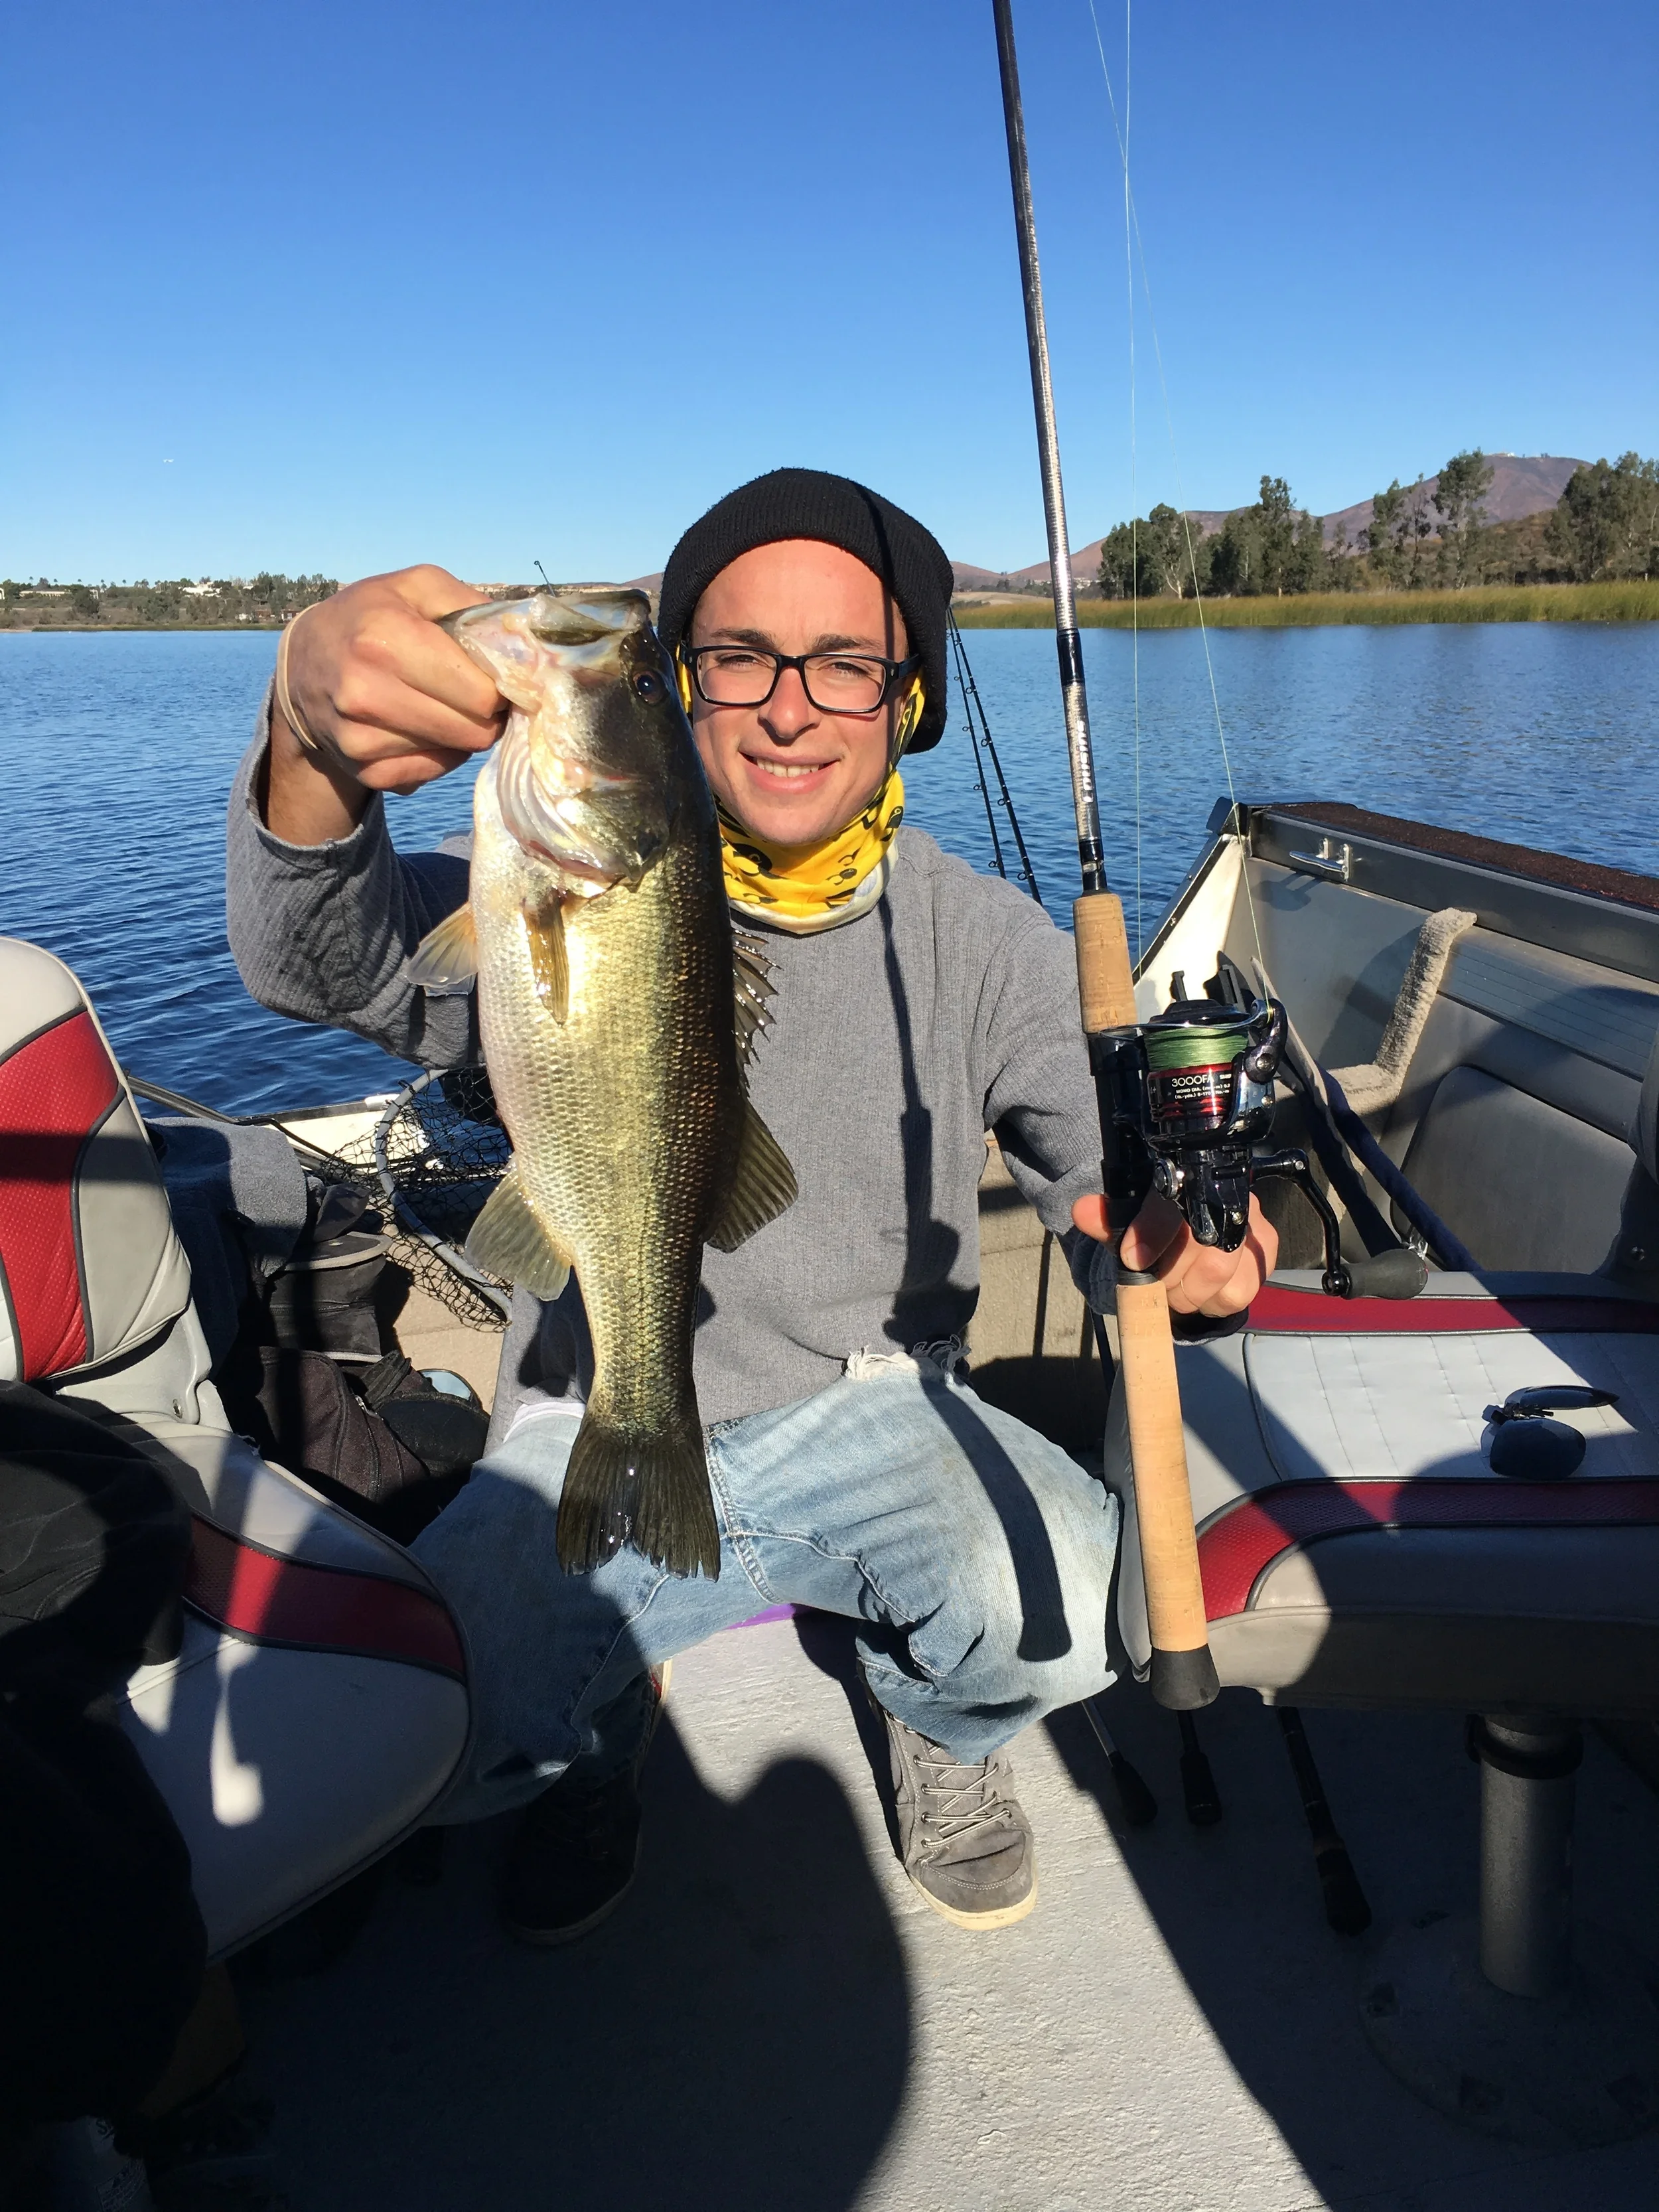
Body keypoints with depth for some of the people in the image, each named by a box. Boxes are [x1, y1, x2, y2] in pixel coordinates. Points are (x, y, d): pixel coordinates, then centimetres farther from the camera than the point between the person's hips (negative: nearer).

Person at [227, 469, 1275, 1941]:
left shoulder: (984, 943, -6)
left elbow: (1108, 1174, -9)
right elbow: (330, 961, -24)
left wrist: (1174, 1254, -35)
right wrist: (315, 744, -47)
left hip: (864, 1406, 1)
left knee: (1067, 1605, -27)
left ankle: (940, 1723, 13)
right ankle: (604, 1738, 17)